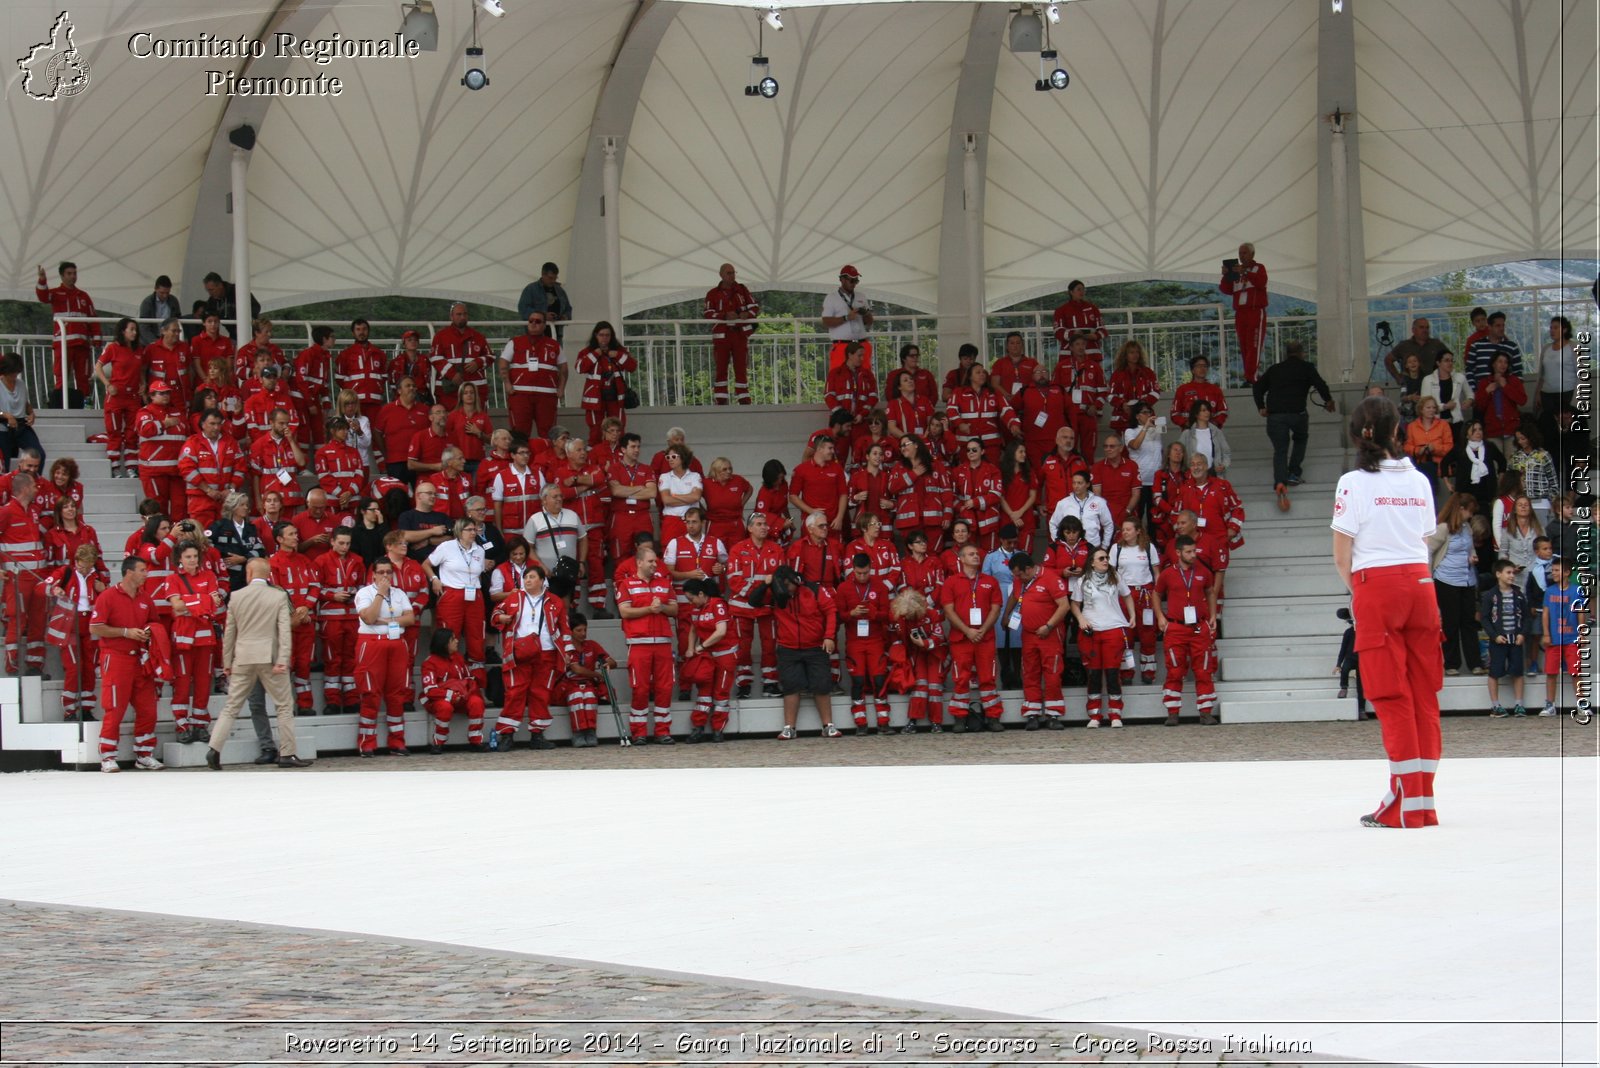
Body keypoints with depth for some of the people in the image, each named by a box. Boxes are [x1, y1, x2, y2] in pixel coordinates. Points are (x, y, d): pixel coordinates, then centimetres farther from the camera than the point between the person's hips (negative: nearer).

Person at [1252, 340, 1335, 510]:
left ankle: (1280, 483, -21)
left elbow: (1258, 387, 18)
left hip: (1274, 414, 2)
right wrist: (1328, 401, 17)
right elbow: (1320, 384, 1)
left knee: (1280, 450, 1)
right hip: (1297, 412, -2)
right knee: (1300, 439, 27)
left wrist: (1261, 407, 25)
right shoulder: (1306, 368, 10)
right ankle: (1293, 473, 14)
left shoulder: (1274, 369, 19)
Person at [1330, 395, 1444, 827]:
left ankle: (1405, 803, -5)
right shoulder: (1418, 480, 8)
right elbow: (1425, 542, 12)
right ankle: (1424, 801, 8)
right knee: (1423, 694, 7)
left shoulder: (1355, 483, -7)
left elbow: (1341, 555, -6)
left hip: (1378, 587, -5)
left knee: (1392, 697, -3)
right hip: (1420, 585, 5)